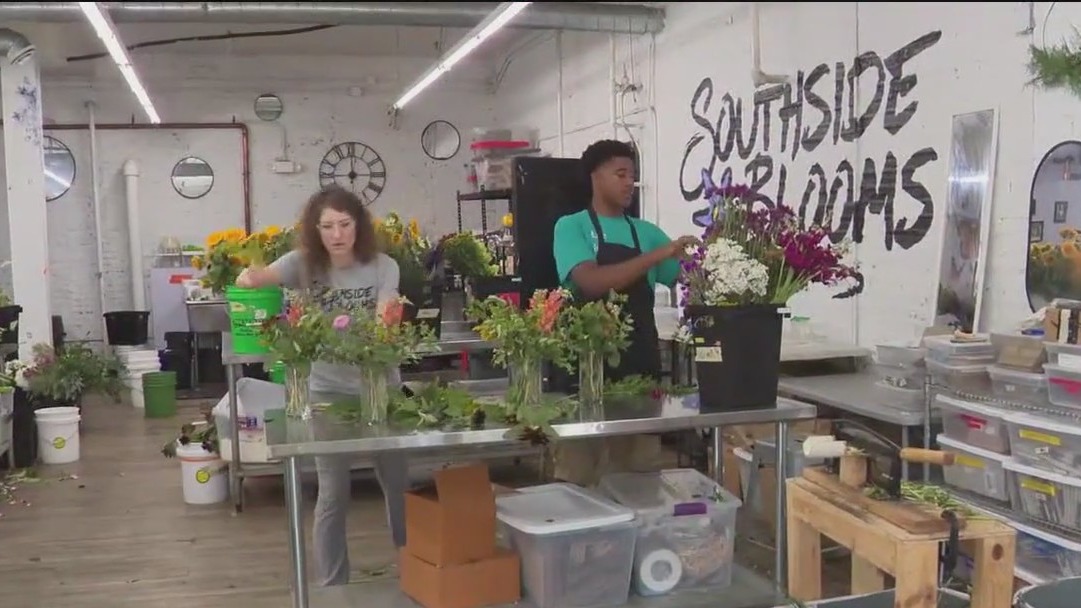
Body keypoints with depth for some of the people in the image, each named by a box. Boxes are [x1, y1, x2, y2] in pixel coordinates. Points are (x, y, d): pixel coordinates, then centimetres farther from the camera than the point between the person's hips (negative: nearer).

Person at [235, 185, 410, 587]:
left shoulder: (382, 266, -6)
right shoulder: (304, 263, -6)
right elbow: (260, 277, -23)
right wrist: (250, 277, -46)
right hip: (328, 391, -1)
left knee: (399, 483, 9)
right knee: (333, 494, 3)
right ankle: (331, 586, 18)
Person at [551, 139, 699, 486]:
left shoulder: (646, 232, 12)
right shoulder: (572, 227, -1)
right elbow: (591, 281, -18)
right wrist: (658, 254, -22)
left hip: (640, 364, 4)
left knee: (640, 471, 10)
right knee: (578, 472, 1)